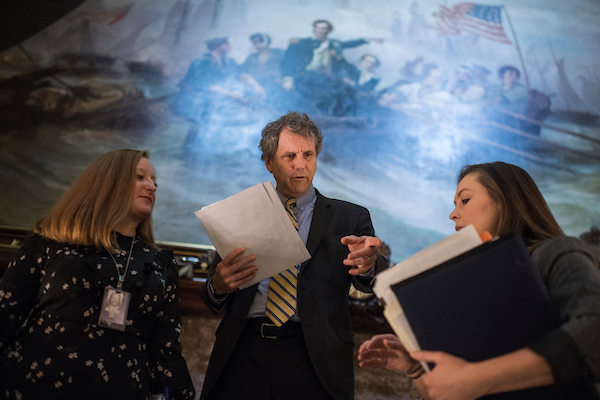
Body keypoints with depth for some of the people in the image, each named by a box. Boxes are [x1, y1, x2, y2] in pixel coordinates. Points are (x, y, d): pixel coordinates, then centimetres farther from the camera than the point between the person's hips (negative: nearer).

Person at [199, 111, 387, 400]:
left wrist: (368, 265, -33)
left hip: (313, 358, -1)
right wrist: (219, 285, -17)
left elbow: (370, 283, -9)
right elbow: (212, 300, 8)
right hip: (242, 354, 2)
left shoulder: (350, 218, 5)